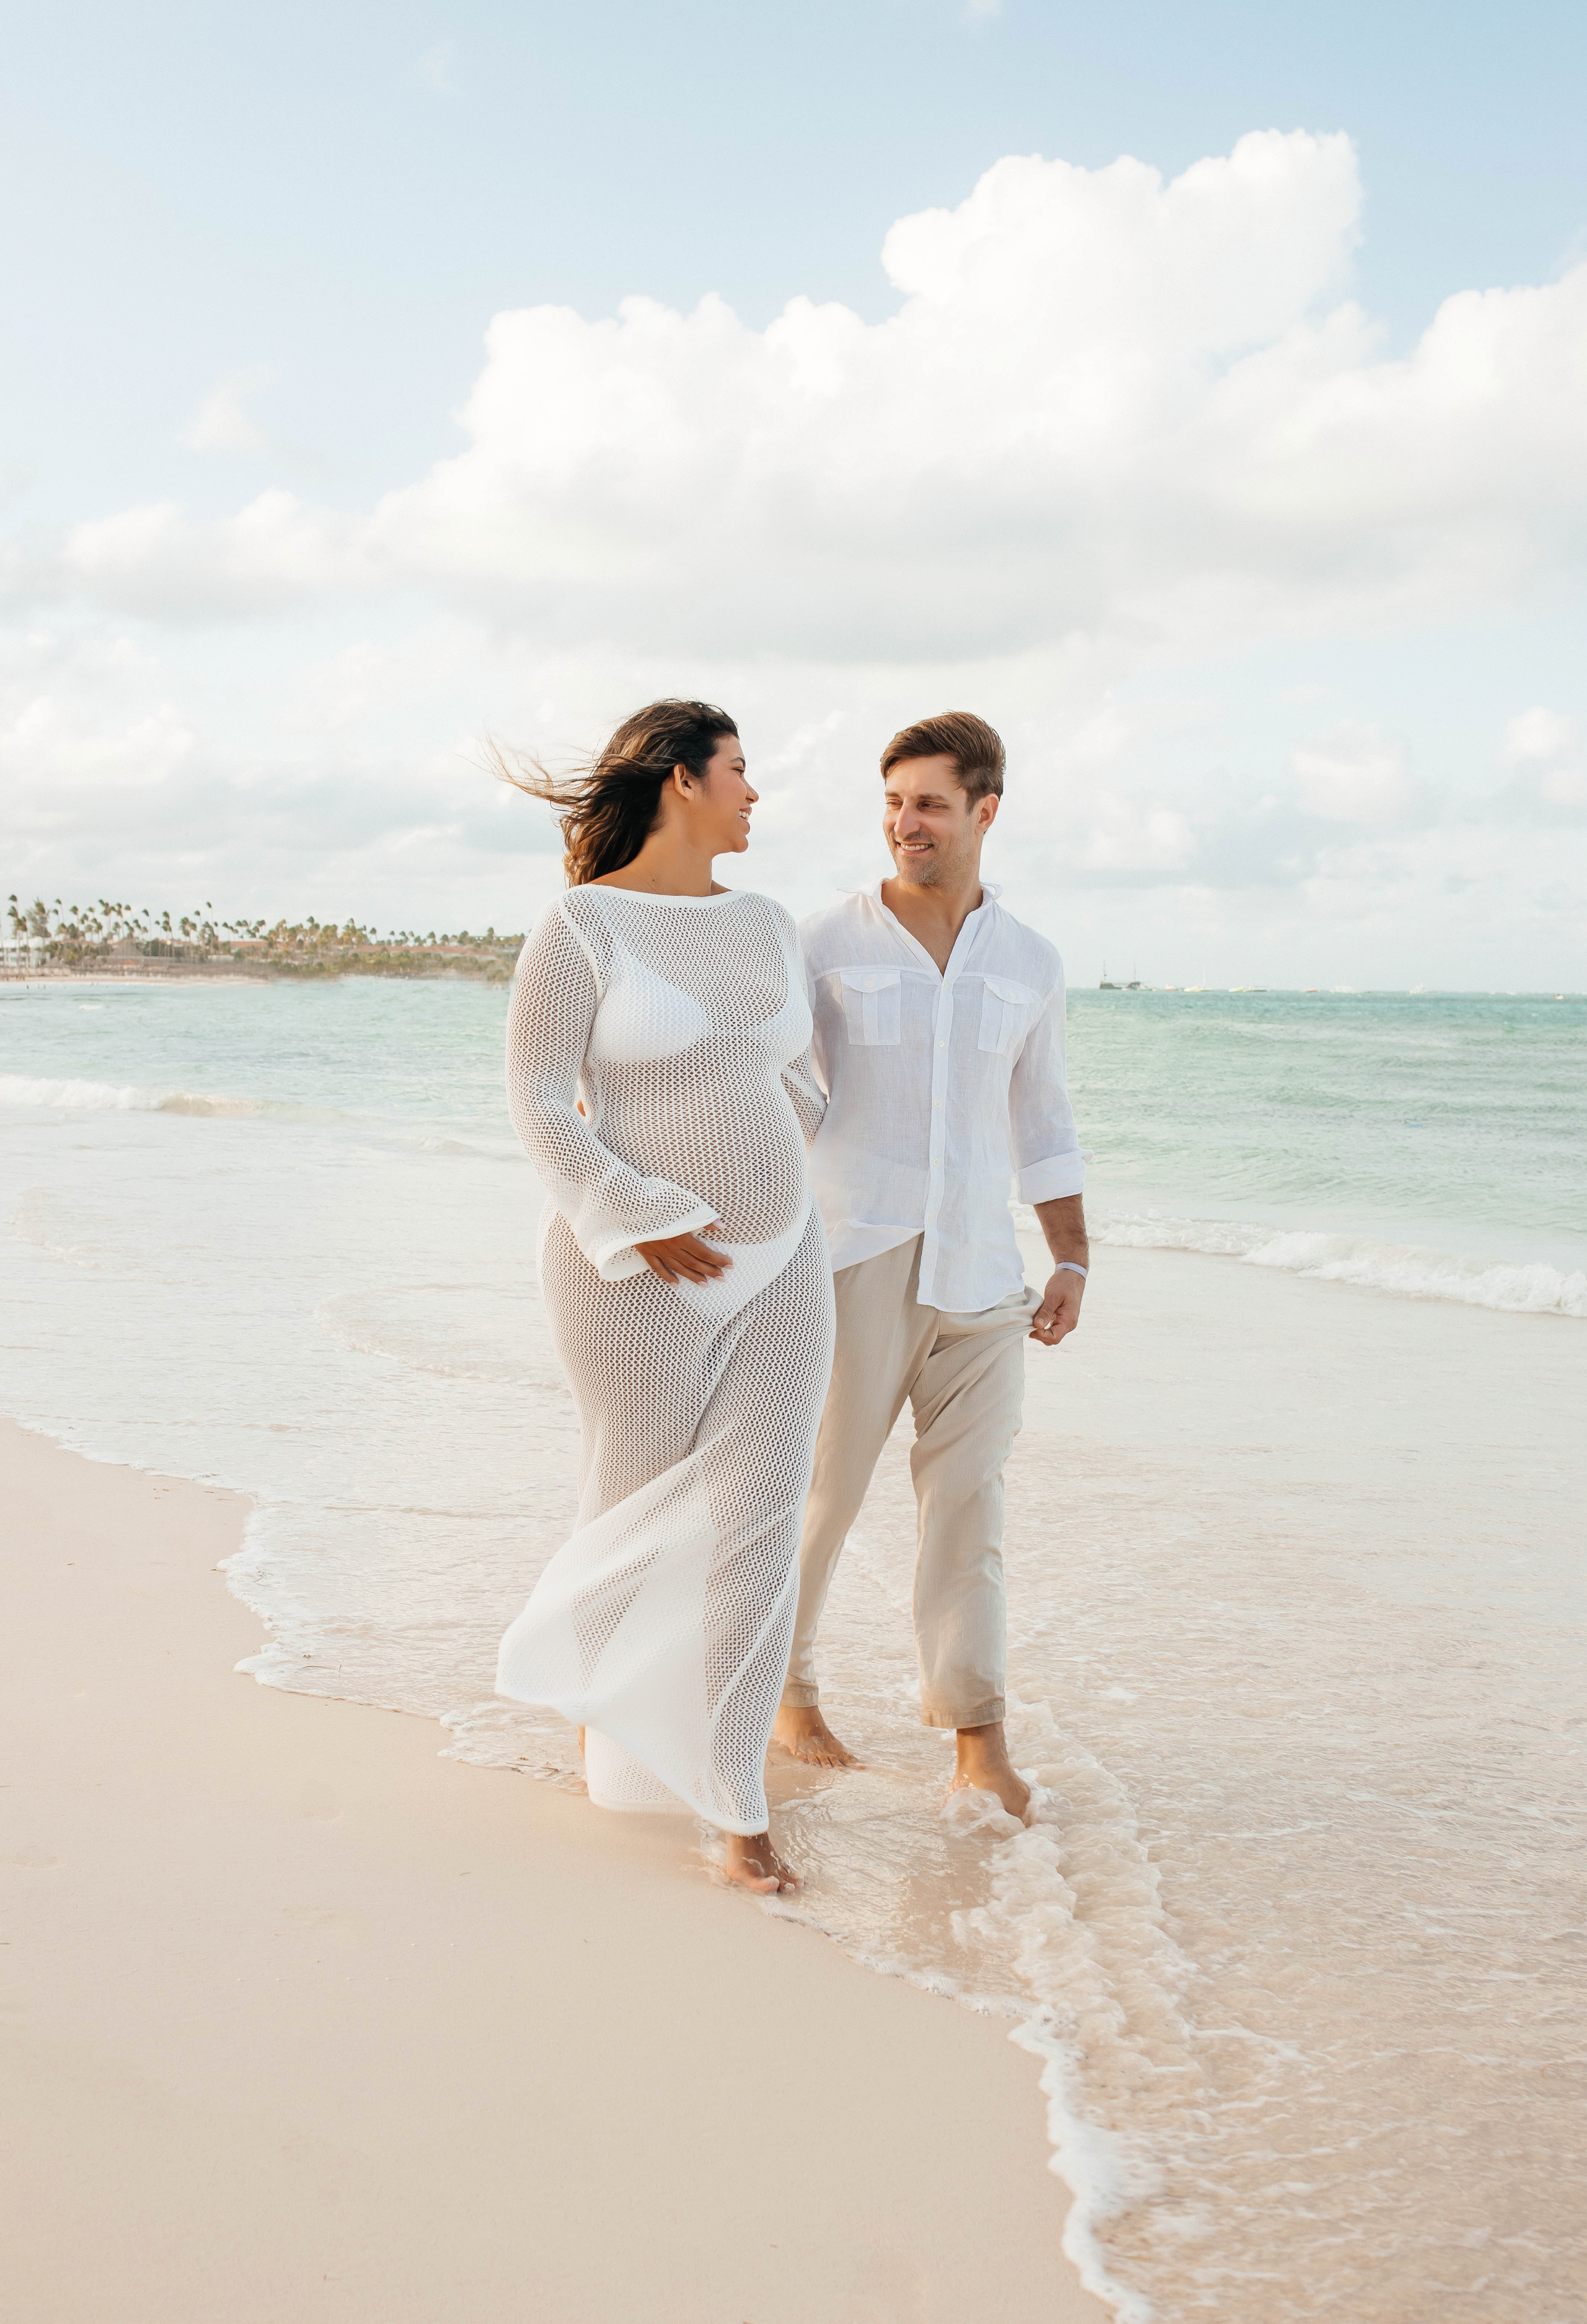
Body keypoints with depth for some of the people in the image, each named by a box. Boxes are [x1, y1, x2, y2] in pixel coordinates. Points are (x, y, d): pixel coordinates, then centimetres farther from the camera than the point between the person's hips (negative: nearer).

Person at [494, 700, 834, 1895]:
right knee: (640, 1513, 10)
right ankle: (599, 1669, 43)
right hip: (636, 1279, -4)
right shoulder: (579, 926, -9)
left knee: (758, 1526, -2)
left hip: (777, 1268, 5)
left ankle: (738, 1805, 6)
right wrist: (644, 1223, -18)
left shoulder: (766, 924, 9)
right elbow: (542, 1104, -12)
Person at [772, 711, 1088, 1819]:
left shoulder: (1030, 964, 8)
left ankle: (979, 1739, 10)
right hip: (855, 1267, -2)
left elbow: (1043, 1122, 15)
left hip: (978, 1271, 2)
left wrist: (1074, 1260, 9)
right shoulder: (827, 944, -2)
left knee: (969, 1500, 3)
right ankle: (786, 1690, 25)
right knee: (819, 1490, 5)